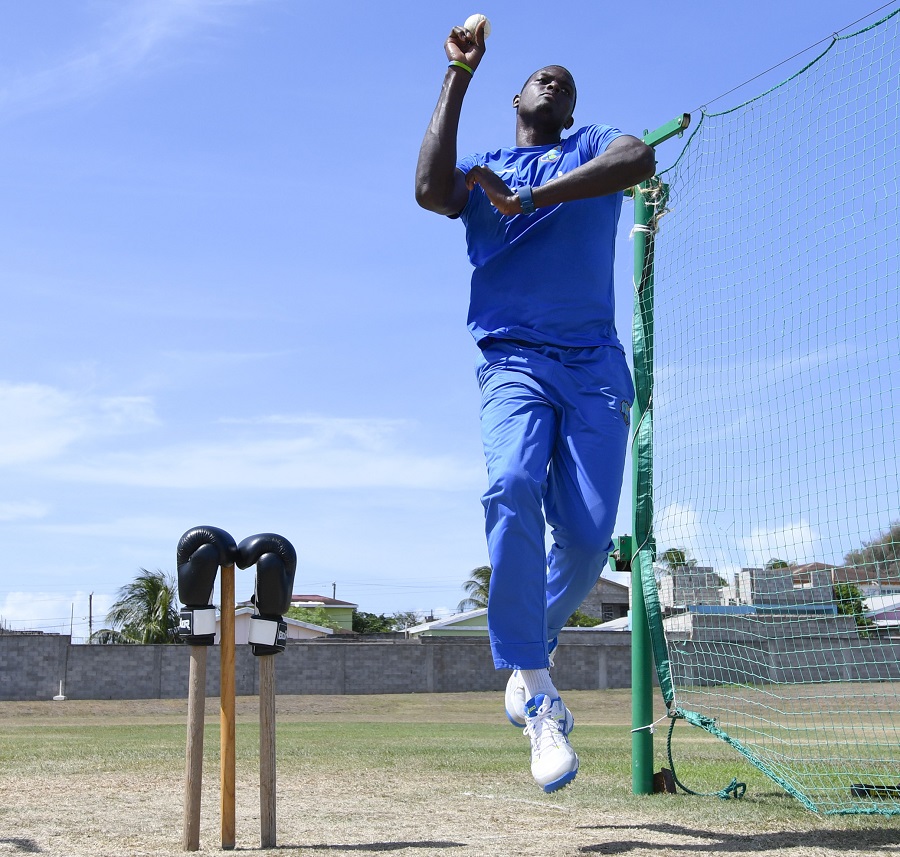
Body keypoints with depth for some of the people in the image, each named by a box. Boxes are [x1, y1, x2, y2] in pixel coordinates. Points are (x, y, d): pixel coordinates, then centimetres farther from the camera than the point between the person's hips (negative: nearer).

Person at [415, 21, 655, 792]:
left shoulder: (593, 150, 18)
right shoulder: (481, 171, 20)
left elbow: (641, 159, -8)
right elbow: (430, 192, -5)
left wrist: (532, 198, -17)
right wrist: (458, 77, 4)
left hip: (595, 365, 1)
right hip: (512, 360, 0)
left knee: (588, 529, -13)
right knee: (512, 488, -28)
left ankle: (532, 649, 17)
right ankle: (537, 696, -26)